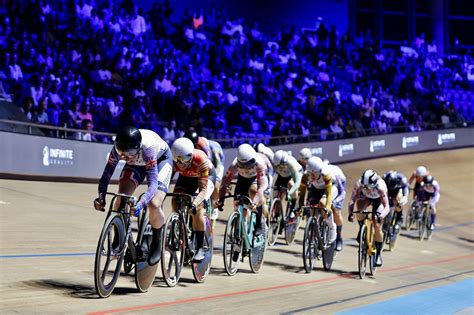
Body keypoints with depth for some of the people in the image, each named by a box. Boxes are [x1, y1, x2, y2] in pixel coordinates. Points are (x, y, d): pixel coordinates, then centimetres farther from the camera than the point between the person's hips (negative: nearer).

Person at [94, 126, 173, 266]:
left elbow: (153, 182, -47)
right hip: (137, 161, 4)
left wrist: (140, 204, -61)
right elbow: (107, 173, -28)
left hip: (161, 158, -4)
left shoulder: (147, 148, -44)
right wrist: (101, 196, -45)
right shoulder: (118, 149, -33)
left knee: (154, 204, -22)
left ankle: (156, 243, 4)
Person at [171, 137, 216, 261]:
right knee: (175, 203, -21)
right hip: (186, 177, 4)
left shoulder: (201, 160, -41)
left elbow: (203, 189, -42)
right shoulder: (173, 161, -32)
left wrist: (194, 203, -58)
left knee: (197, 209, -25)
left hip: (206, 175, -4)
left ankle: (200, 248, -16)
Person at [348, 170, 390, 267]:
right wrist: (350, 213, -55)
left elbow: (386, 207, -44)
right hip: (365, 197, 2)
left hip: (378, 199, -2)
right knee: (359, 207, -33)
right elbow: (352, 200, -37)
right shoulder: (359, 184, -36)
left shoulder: (380, 186, -41)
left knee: (377, 227, -10)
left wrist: (381, 216, -63)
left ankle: (378, 253, 6)